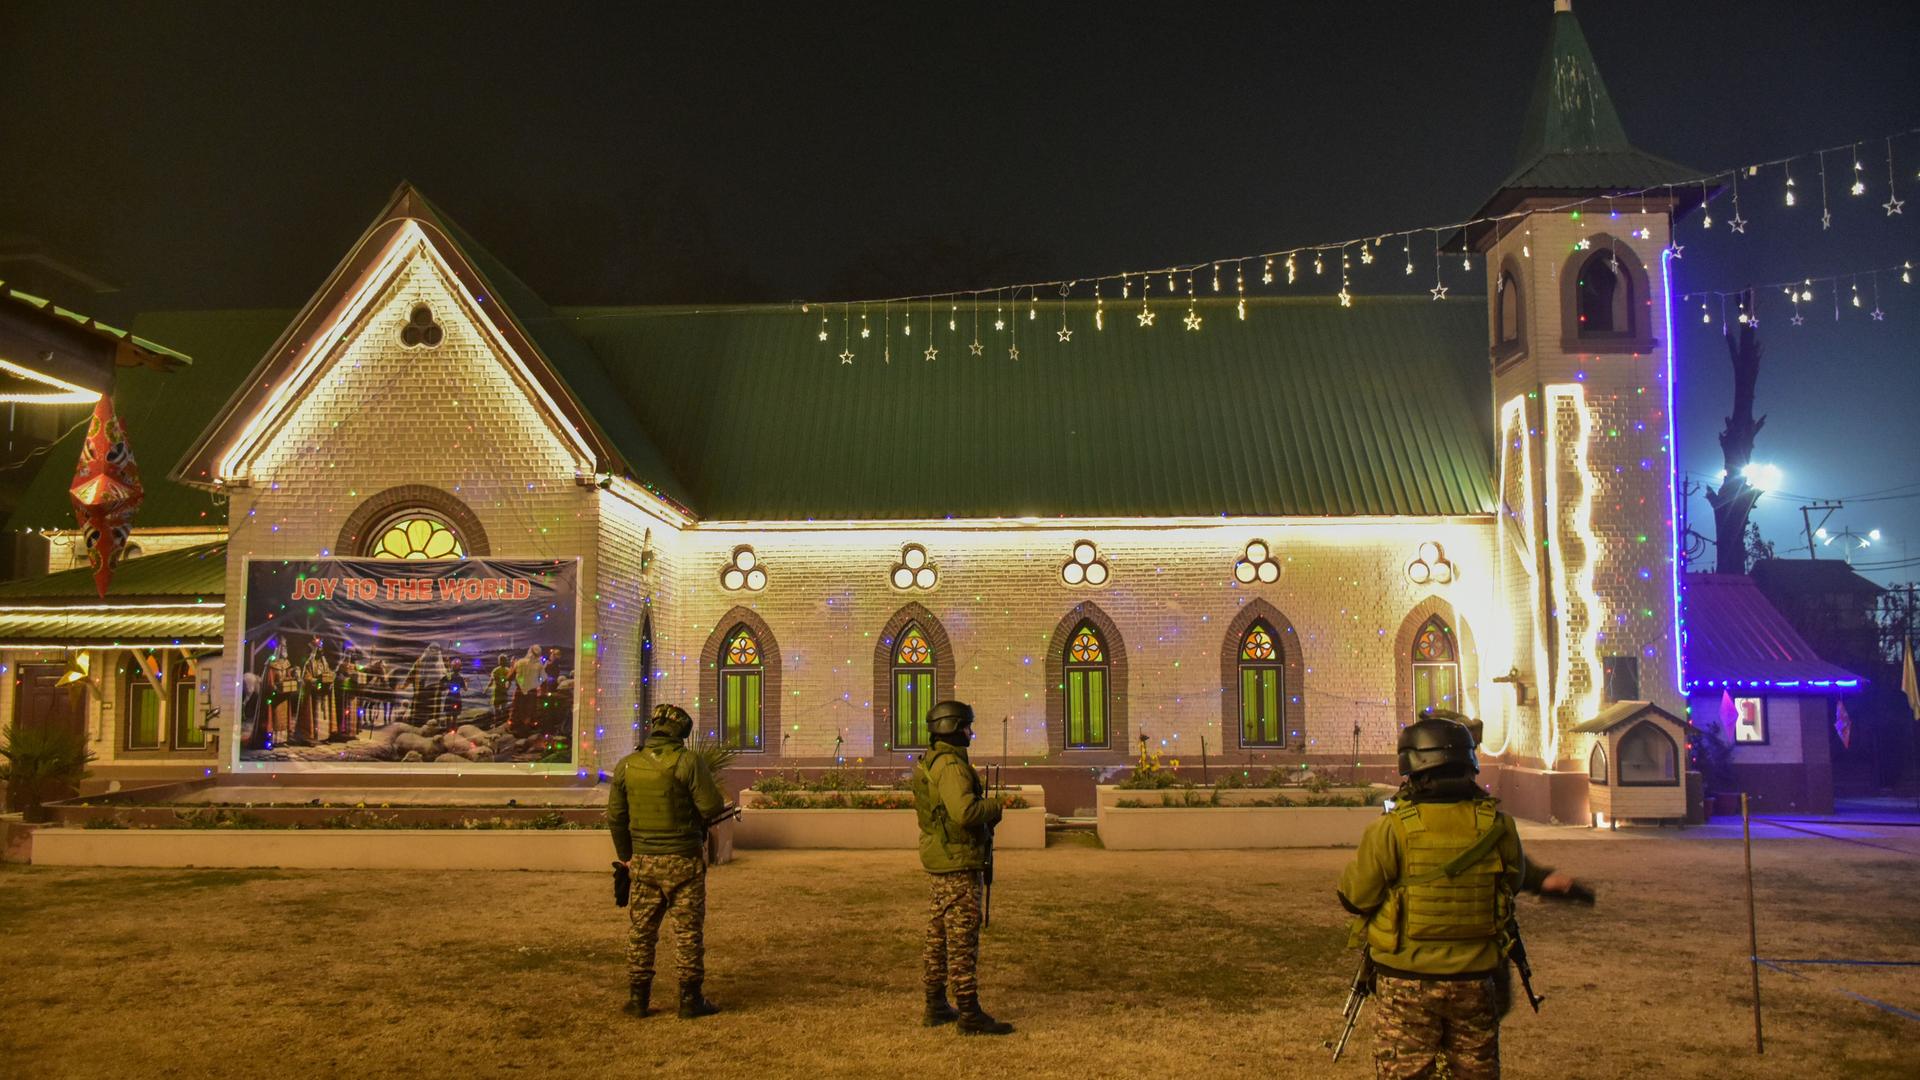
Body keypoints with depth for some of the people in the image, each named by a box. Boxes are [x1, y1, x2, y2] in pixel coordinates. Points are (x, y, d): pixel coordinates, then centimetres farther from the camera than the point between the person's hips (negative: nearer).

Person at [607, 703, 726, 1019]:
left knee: (641, 930, 12)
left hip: (644, 860, 4)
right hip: (683, 861, -4)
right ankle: (690, 999, 8)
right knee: (688, 931, 4)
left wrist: (626, 856, 21)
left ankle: (638, 998, 16)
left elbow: (615, 817, 9)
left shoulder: (626, 765, 3)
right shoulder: (687, 761, -13)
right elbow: (712, 807, -14)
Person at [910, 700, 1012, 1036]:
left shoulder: (929, 763, 13)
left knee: (938, 936, 14)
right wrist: (993, 806, -13)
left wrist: (983, 813, 11)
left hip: (940, 860, 10)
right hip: (958, 862, -10)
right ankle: (969, 1014, -5)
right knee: (963, 939, -7)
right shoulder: (951, 766, -19)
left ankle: (936, 1007, 22)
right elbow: (964, 811, -31)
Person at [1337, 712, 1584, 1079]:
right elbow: (1514, 878, 10)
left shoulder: (1393, 829, -17)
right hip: (1475, 981, 3)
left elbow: (1355, 897, -9)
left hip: (1407, 982, -3)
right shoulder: (1496, 825, -7)